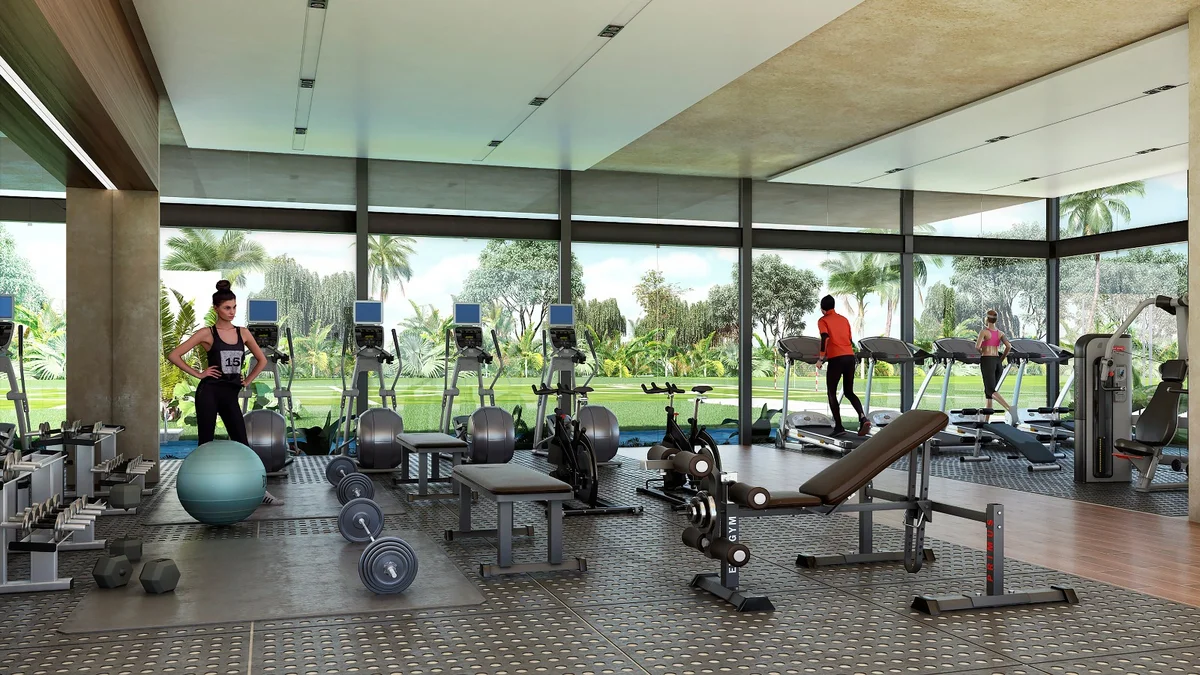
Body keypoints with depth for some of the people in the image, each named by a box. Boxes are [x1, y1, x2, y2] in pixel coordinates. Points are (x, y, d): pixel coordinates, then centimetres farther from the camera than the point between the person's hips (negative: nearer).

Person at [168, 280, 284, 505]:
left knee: (242, 443, 2)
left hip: (231, 394, 4)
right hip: (209, 392, -4)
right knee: (206, 443, 2)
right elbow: (174, 355, -7)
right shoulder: (207, 333, -4)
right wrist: (198, 374, -7)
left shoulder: (243, 333, 7)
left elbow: (262, 360, 18)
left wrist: (247, 381, 9)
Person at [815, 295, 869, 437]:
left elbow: (825, 338, -15)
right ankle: (863, 418, -9)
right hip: (850, 357, 5)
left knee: (831, 393, 7)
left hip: (836, 358, -5)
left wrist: (821, 358, -12)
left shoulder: (823, 320, 2)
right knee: (849, 392, 14)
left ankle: (839, 426, 1)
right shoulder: (844, 319, 19)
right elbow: (850, 340, 20)